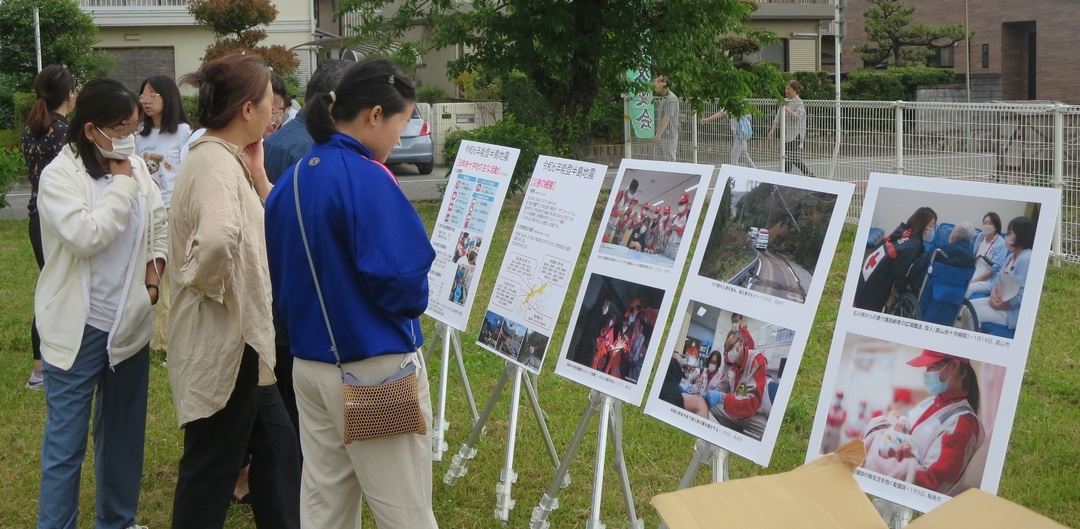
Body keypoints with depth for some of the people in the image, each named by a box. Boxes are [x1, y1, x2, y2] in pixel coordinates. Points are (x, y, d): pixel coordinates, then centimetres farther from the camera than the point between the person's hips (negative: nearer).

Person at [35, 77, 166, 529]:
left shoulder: (137, 167, 3)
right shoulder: (59, 176, -13)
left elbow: (160, 221, 16)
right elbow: (86, 236, -26)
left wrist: (155, 269, 2)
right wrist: (122, 182, -17)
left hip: (131, 321, 6)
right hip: (80, 328, -6)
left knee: (125, 430, 17)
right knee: (66, 438, 0)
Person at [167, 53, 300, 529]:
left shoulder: (227, 159, 9)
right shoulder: (214, 164, -22)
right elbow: (218, 238, -42)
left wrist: (256, 173, 3)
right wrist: (212, 287, -24)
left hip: (244, 337, 10)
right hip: (222, 342, -10)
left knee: (278, 448, 19)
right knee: (211, 468, 4)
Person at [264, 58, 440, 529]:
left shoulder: (291, 182, 7)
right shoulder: (366, 179, -17)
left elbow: (278, 282, 15)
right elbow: (403, 283, -21)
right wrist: (414, 297, 0)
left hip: (309, 366, 8)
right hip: (375, 371, -8)